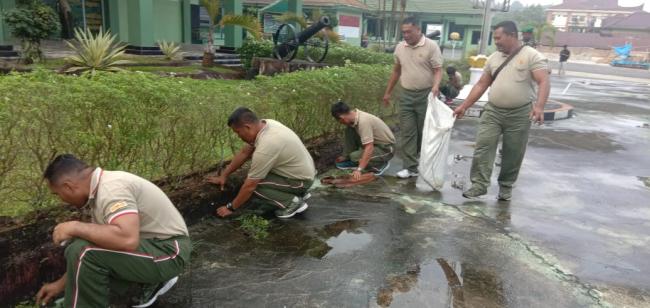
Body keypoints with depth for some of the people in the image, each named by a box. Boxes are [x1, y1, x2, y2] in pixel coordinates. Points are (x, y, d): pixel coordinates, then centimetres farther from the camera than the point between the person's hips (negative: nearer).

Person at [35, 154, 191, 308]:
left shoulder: (111, 189, -24)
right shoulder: (100, 189, 7)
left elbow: (128, 239, -39)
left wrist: (75, 227, -24)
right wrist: (61, 284, 19)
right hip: (153, 243, 10)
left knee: (83, 252, -23)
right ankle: (156, 278, 20)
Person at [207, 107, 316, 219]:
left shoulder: (265, 147, -31)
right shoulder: (263, 124, -5)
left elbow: (250, 186, -23)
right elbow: (244, 153, 9)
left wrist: (231, 207, -9)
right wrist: (224, 175, 16)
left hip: (301, 180, -9)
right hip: (304, 170, 9)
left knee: (254, 185, -15)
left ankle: (292, 201, -5)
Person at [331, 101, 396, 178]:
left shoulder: (363, 121, -32)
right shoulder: (354, 115, -5)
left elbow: (369, 148, -35)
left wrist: (359, 169, -36)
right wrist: (345, 156, 17)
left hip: (386, 148, -8)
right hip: (374, 142, 9)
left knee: (354, 156, -25)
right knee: (349, 130, -6)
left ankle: (382, 163, -2)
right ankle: (346, 158, 9)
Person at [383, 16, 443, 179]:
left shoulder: (431, 46, -8)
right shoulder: (400, 47, 7)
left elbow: (438, 70, -11)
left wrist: (436, 86, -31)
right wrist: (388, 92, 18)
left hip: (426, 95, -4)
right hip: (406, 95, 4)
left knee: (425, 132, 5)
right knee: (407, 133, 1)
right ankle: (410, 167, 5)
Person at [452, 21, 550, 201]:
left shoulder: (532, 56, -7)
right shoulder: (493, 58, 10)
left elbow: (544, 82, -16)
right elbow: (481, 85, 13)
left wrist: (539, 106, -33)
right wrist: (464, 106, 9)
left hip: (519, 114, -4)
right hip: (492, 111, 4)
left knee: (513, 154, 6)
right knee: (483, 147, -6)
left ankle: (506, 186, 23)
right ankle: (480, 185, 0)